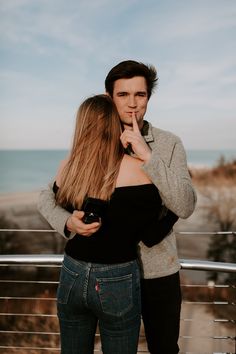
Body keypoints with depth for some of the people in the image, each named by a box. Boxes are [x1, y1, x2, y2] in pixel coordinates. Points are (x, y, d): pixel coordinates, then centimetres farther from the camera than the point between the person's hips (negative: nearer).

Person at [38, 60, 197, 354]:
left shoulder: (169, 144, -9)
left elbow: (185, 207, -19)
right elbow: (47, 197, -3)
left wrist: (148, 157, -28)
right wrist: (68, 222, -24)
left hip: (159, 271, 0)